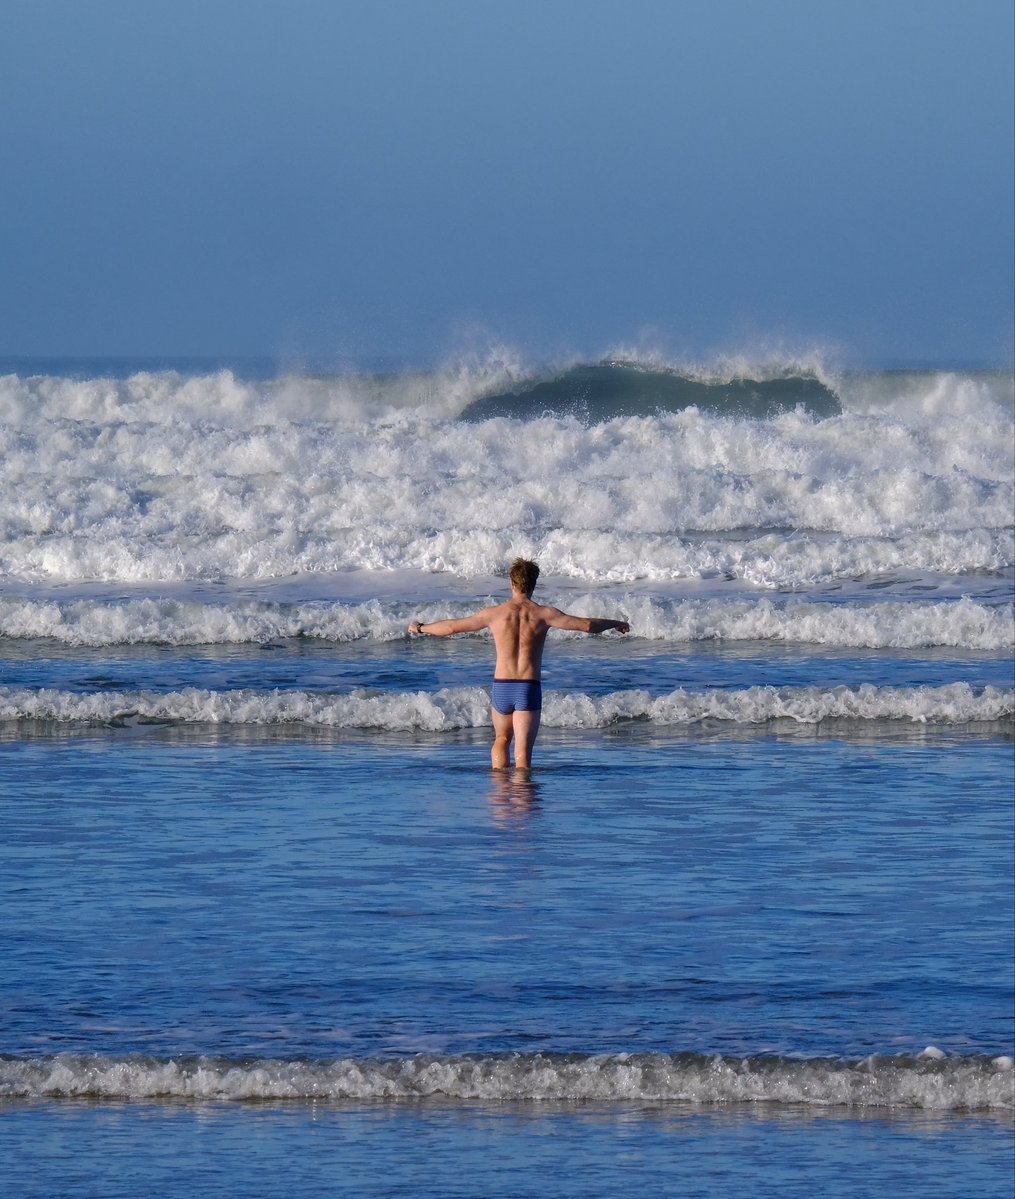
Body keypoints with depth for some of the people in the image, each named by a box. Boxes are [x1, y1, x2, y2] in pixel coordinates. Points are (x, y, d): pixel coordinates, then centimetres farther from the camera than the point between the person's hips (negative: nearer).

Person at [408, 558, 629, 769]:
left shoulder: (495, 613, 0)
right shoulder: (543, 614, -4)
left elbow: (452, 627, 9)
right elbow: (586, 625, -3)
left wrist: (421, 628, 26)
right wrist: (615, 624, 15)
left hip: (501, 687, 2)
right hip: (529, 688, -2)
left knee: (501, 740, 22)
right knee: (523, 748, -1)